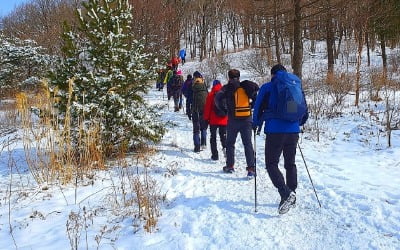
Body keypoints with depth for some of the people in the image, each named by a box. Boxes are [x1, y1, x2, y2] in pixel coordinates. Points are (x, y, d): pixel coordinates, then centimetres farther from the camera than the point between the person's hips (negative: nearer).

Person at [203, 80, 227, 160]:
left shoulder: (211, 94, -5)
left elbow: (207, 108, -4)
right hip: (224, 120, 2)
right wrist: (229, 119, 16)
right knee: (223, 136, 14)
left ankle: (215, 155, 3)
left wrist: (206, 119, 3)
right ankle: (225, 147, -12)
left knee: (213, 137, 7)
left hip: (213, 120, -2)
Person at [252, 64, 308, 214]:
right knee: (290, 164, 17)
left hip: (275, 131, -5)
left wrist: (256, 123, 18)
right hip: (293, 131, 5)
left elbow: (258, 108, 0)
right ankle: (291, 198, 22)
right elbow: (305, 113, 16)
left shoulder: (267, 88, 0)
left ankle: (286, 193, -19)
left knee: (271, 164, 1)